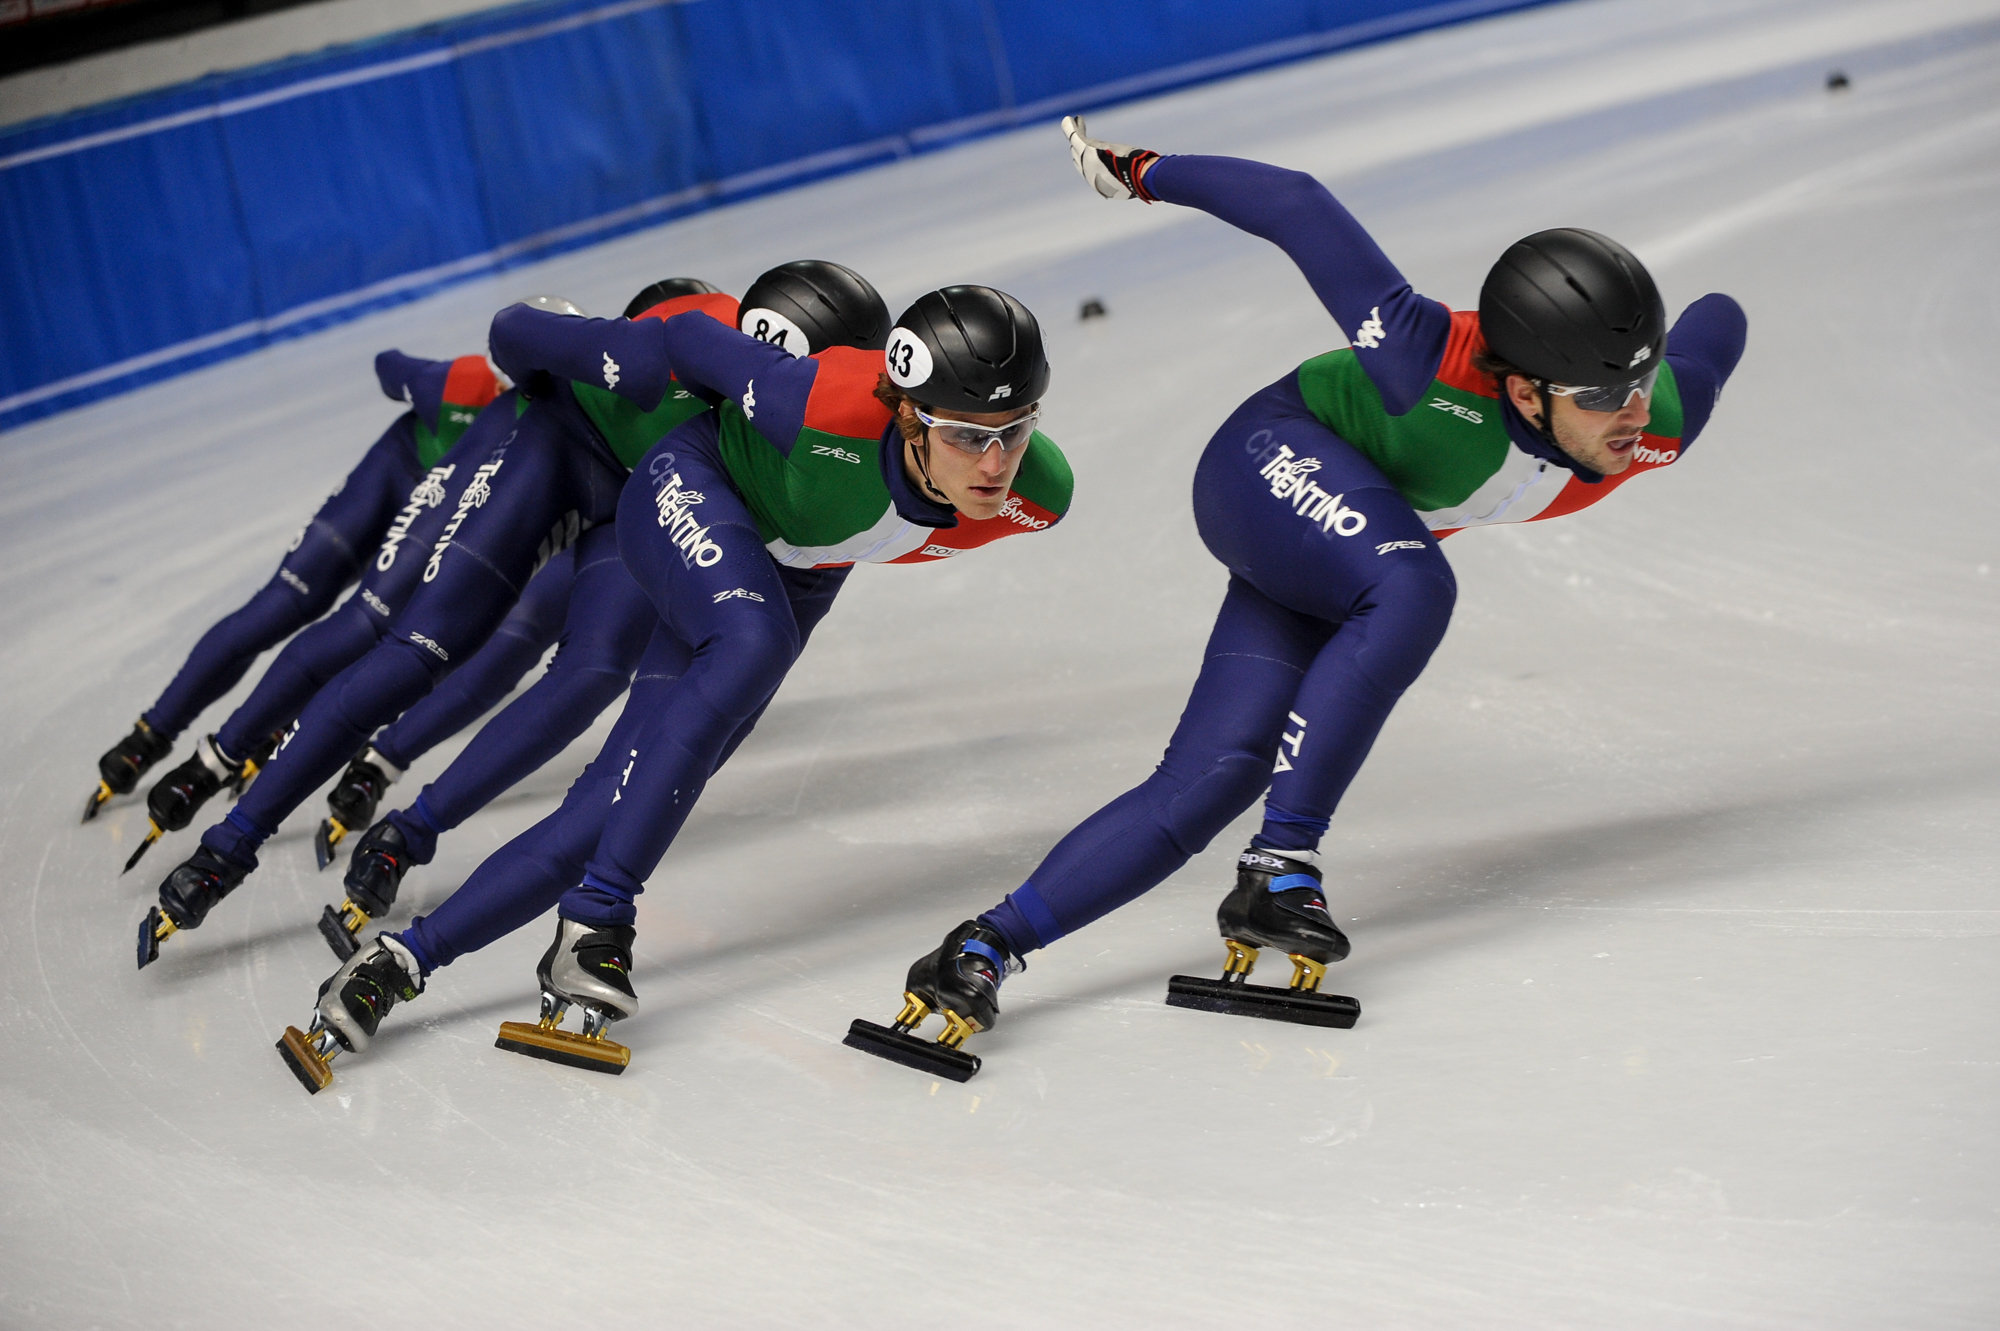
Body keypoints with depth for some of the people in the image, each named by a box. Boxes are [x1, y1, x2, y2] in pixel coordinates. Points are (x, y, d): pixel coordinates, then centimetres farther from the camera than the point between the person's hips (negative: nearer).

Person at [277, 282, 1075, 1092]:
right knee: (756, 645, -37)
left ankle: (404, 962, -2)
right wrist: (535, 342, -6)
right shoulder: (829, 407, -40)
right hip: (697, 492, -5)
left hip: (796, 571, 5)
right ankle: (595, 924, -30)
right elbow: (690, 344, -21)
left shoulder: (1037, 496, -27)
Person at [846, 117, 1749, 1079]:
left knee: (1215, 775, -11)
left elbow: (1717, 321, 1)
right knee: (1410, 591, -36)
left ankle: (988, 947, -14)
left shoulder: (1656, 424, -20)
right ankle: (1280, 868, -30)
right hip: (1276, 461, -6)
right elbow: (1300, 208, -28)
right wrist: (1148, 174, -17)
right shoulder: (1439, 369, -35)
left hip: (1348, 550, 6)